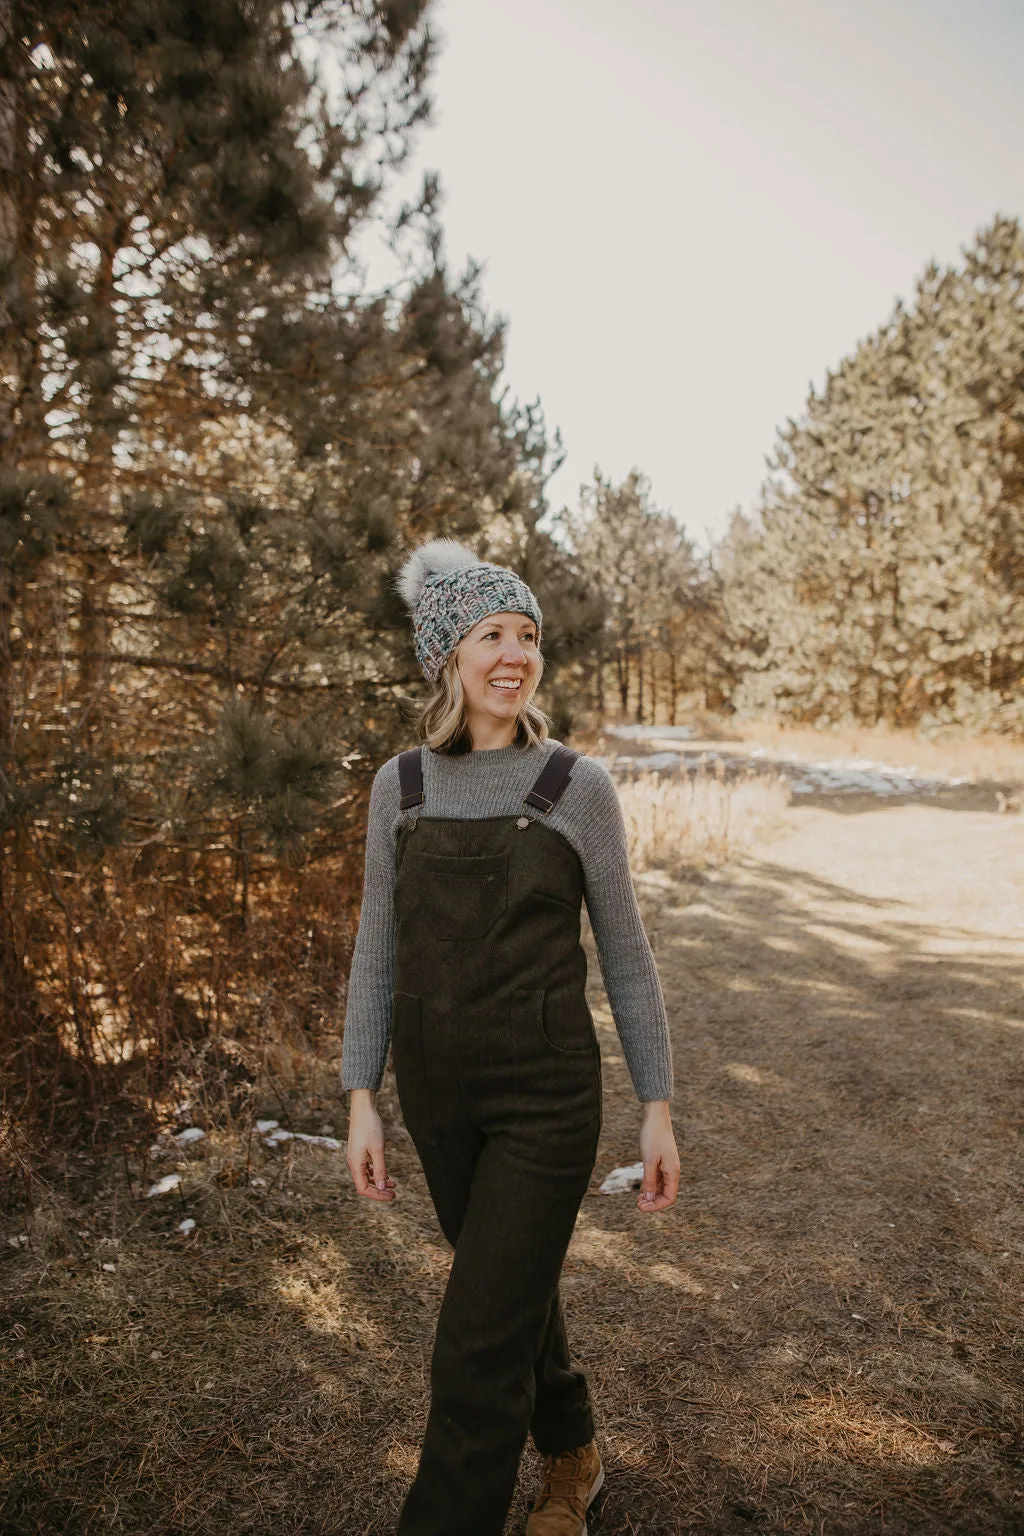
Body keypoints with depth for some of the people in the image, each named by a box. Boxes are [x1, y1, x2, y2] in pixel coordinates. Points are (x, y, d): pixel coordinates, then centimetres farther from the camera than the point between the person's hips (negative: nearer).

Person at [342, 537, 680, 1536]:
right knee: (517, 1293, 24)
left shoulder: (578, 786, -9)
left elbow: (623, 955, -3)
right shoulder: (399, 786, -1)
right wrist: (361, 1100, 0)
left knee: (477, 1351, -2)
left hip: (546, 1095, -4)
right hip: (439, 1092, 4)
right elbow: (378, 952, 4)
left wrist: (658, 1109, -2)